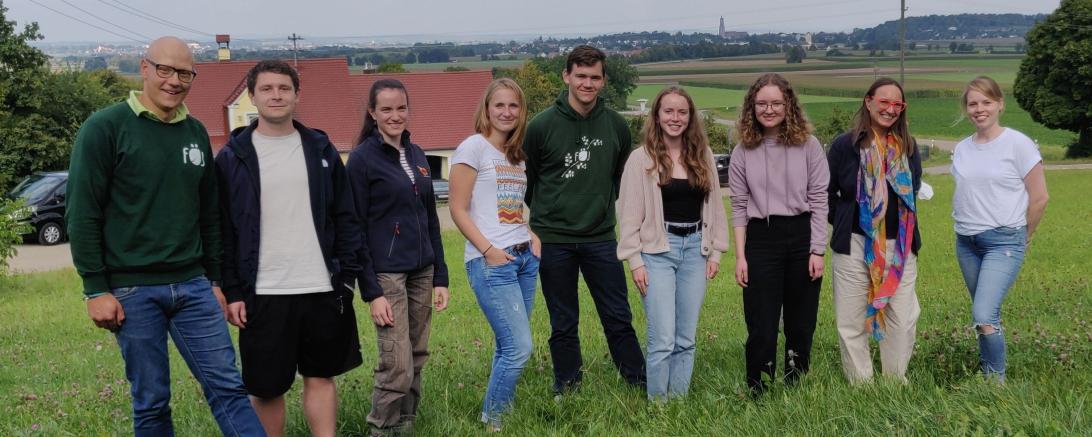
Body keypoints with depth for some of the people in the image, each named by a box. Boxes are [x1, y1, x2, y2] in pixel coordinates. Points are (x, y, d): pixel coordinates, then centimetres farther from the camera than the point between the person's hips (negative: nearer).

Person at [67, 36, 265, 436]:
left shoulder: (196, 133, 11)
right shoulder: (105, 128, -5)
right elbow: (83, 215, -8)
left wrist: (216, 279, 16)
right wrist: (96, 289, -11)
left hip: (193, 286, 4)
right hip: (132, 290, -4)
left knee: (227, 387, 0)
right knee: (151, 402, 5)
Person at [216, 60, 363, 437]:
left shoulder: (320, 149, 7)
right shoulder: (232, 157, -1)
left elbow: (345, 219, 8)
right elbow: (223, 232, -1)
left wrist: (347, 276, 0)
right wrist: (232, 292, -7)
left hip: (322, 290, 2)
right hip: (262, 294, -2)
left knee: (321, 377, 11)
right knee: (265, 387, 6)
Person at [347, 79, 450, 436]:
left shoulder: (416, 155, 11)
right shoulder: (362, 159, -7)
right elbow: (356, 228, -9)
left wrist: (440, 277, 11)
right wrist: (371, 292, -13)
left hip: (421, 272, 6)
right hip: (387, 273, -6)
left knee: (416, 360, 9)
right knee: (397, 367, -8)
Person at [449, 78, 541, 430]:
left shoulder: (517, 154, 16)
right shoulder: (474, 146, -6)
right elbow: (457, 209, -9)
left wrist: (534, 238, 5)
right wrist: (488, 251, -16)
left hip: (524, 258, 7)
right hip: (490, 262, -7)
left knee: (508, 348, 8)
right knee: (519, 348, -9)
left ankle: (502, 415, 19)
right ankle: (491, 422, 7)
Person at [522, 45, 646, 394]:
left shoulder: (616, 126, 1)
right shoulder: (542, 125, -8)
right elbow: (526, 181, 3)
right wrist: (540, 218, 7)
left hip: (601, 237, 2)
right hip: (553, 239, -2)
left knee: (618, 317, 7)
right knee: (563, 323, 9)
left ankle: (639, 380, 20)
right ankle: (567, 387, 24)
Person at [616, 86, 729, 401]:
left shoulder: (703, 156, 8)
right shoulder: (641, 158, -4)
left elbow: (714, 205, 13)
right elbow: (629, 213, -4)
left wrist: (715, 251, 8)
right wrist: (635, 261, -8)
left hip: (695, 249, 4)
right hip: (658, 250, -4)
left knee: (686, 339, 9)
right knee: (663, 340, -6)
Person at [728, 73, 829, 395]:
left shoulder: (808, 145, -1)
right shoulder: (743, 151, 3)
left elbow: (819, 200, -1)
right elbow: (739, 207, 4)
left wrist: (818, 250, -6)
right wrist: (740, 256, -2)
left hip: (802, 236, 0)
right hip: (761, 239, 0)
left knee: (801, 324, 10)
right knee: (761, 326, 0)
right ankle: (758, 395, 12)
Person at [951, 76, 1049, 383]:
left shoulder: (1018, 144, -8)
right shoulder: (962, 149, 8)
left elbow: (1039, 198, -4)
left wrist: (1023, 238, 4)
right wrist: (964, 223, 12)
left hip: (1003, 241, -5)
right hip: (966, 242, 5)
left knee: (984, 316, -17)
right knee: (986, 313, 10)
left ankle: (996, 382, -3)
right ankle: (987, 374, 21)